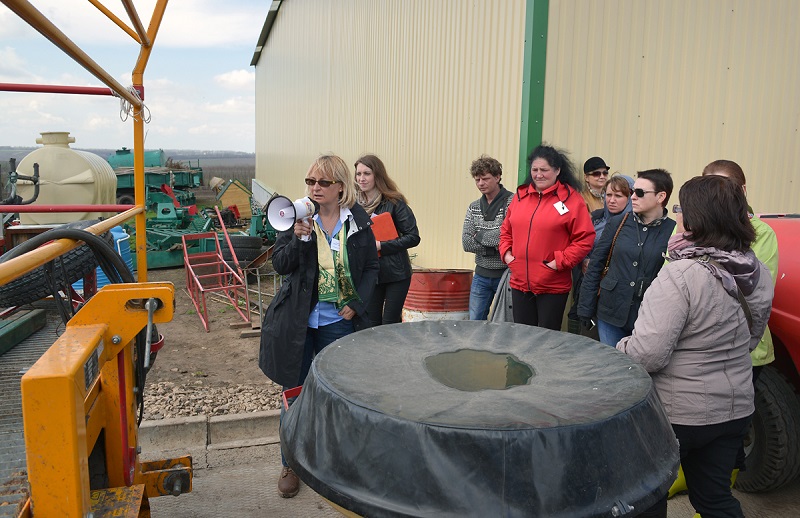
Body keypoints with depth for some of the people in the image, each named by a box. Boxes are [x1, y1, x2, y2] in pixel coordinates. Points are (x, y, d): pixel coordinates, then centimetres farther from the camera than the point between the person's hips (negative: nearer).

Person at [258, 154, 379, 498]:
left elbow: (371, 267, 4)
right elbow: (279, 264, -7)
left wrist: (357, 304, -7)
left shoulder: (357, 221, -3)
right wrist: (298, 238, -24)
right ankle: (291, 464, 26)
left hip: (339, 321, 1)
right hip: (298, 321, 0)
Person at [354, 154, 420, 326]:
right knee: (371, 325, 10)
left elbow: (413, 237, -11)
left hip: (395, 274, -4)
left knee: (390, 325, 3)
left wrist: (380, 246, -18)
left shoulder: (394, 202, -9)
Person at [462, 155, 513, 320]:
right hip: (482, 275, 5)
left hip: (506, 274, -5)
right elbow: (466, 243, -1)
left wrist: (480, 236, -9)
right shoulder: (474, 207, 8)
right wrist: (495, 247, -14)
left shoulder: (513, 202, -10)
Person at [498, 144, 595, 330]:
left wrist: (560, 261, -14)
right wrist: (506, 252, 3)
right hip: (519, 282, 4)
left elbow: (585, 238, -8)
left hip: (553, 287, -4)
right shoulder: (520, 195, 9)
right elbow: (506, 230, 19)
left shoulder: (571, 198, -6)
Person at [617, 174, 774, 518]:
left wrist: (618, 349, -9)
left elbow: (647, 353, -28)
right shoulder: (758, 275, -1)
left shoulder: (681, 276, -26)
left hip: (678, 413, -7)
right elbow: (749, 340, 12)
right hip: (735, 408, 7)